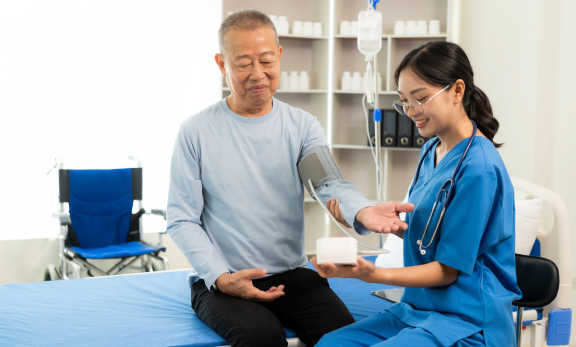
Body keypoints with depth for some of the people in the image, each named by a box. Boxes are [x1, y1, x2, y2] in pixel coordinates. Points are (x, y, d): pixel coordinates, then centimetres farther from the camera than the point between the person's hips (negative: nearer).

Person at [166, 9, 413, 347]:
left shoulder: (303, 126, 4)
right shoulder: (196, 132, -3)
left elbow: (330, 181, -14)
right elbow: (182, 220, -2)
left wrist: (362, 211, -37)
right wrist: (221, 278, -16)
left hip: (292, 274, 3)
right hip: (221, 281, -3)